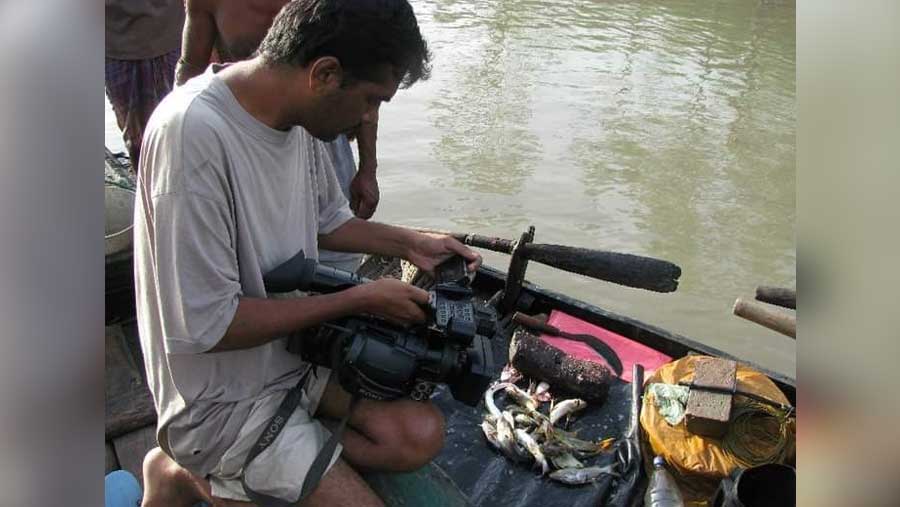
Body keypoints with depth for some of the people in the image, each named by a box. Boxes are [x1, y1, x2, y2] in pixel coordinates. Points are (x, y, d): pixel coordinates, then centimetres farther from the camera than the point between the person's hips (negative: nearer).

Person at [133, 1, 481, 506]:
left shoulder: (296, 111, -4)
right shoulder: (194, 133, -29)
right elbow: (206, 326, -27)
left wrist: (408, 242, 0)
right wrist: (359, 299, -20)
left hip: (294, 347, 8)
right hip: (223, 402, -8)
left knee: (420, 434, -7)